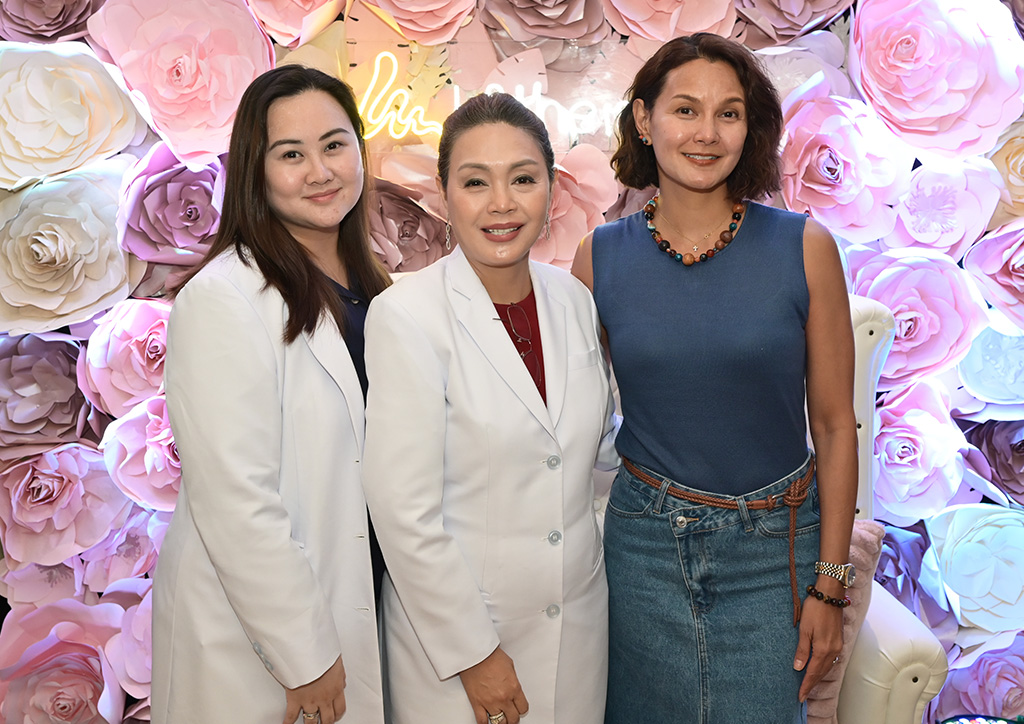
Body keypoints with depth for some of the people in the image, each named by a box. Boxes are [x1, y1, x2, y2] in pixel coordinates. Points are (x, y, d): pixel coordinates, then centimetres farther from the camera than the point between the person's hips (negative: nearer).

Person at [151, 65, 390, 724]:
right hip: (255, 641, -6)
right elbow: (236, 504, -22)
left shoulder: (368, 287, 5)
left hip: (363, 605, 7)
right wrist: (305, 658, -17)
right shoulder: (222, 299, -19)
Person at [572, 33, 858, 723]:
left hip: (772, 545, -1)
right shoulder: (601, 258, -4)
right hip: (645, 541, 1)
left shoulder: (804, 247, -8)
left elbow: (835, 425, -3)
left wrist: (829, 585, -3)